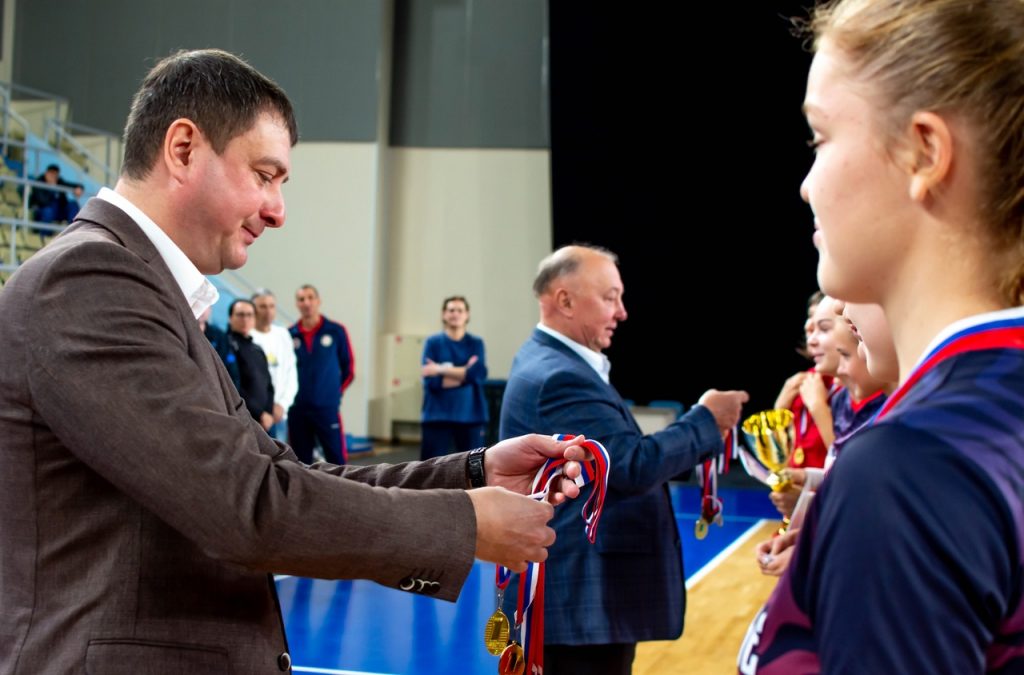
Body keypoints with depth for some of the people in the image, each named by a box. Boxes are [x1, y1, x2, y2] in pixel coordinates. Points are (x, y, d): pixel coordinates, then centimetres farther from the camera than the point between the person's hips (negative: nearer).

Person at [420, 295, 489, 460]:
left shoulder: (475, 343, 6)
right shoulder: (433, 342, 2)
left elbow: (479, 373, -13)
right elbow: (431, 381, -9)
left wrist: (442, 369, -14)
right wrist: (465, 373, -9)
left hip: (470, 415, 2)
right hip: (438, 415, -1)